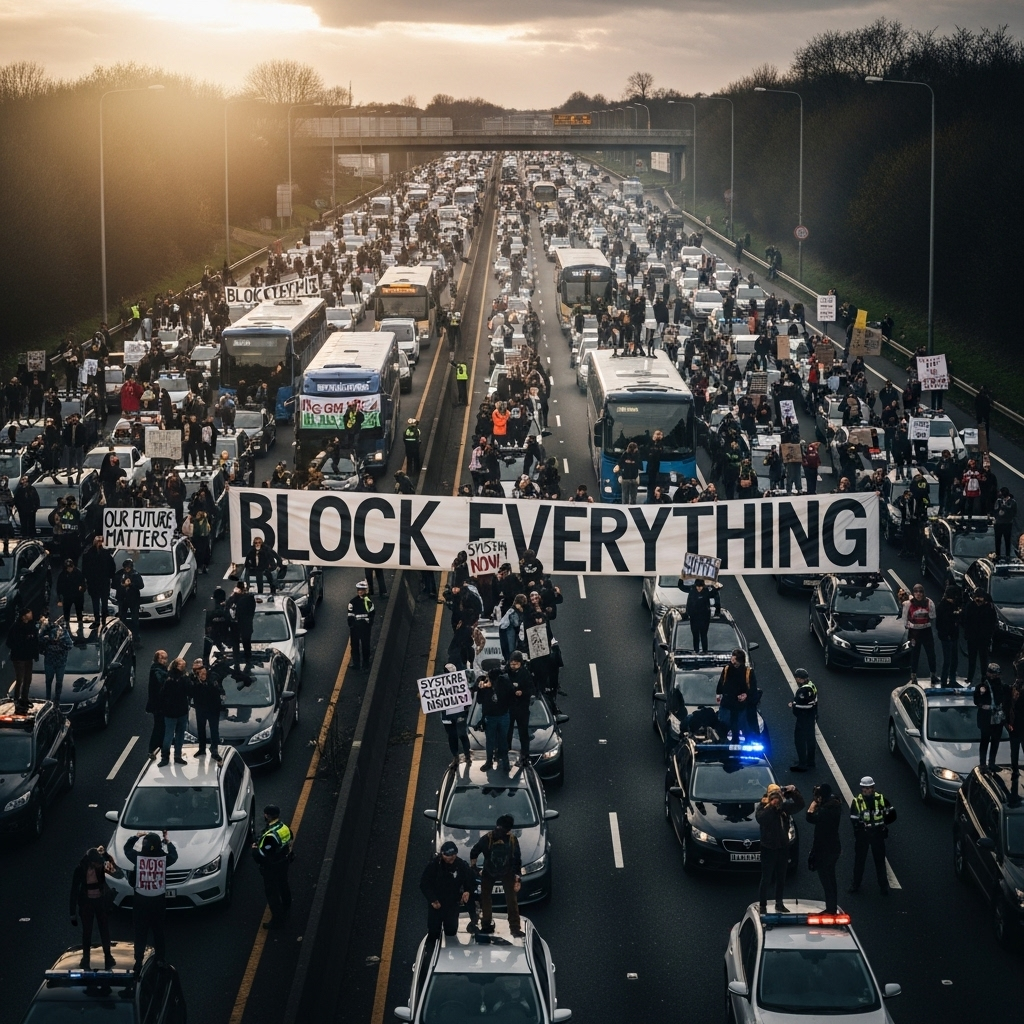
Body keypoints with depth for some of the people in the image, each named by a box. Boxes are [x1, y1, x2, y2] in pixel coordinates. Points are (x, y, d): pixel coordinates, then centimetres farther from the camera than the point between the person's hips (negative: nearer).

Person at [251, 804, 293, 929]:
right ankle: (285, 910, 50)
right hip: (284, 862, 9)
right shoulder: (285, 827, -9)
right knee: (284, 886, 28)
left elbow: (263, 856, -32)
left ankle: (277, 920, 17)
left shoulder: (270, 835, -36)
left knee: (272, 893, 8)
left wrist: (255, 849, -9)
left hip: (272, 868, -8)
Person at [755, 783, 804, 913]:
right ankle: (762, 906, 4)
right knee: (766, 879, -2)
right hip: (768, 849, -5)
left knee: (781, 878, 15)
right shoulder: (763, 808, -13)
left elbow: (800, 804, 5)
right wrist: (771, 805, -35)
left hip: (783, 847, 5)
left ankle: (779, 904, 27)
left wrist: (794, 792, -10)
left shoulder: (784, 806, 1)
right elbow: (761, 818, -32)